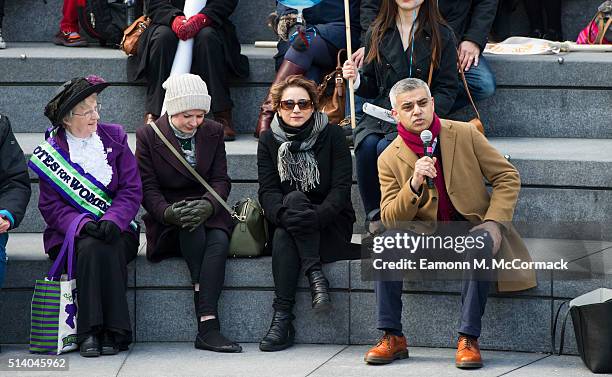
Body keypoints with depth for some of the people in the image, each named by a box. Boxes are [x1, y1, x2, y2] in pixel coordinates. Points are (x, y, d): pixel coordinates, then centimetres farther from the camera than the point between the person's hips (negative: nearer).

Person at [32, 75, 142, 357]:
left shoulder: (114, 138, 6)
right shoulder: (51, 151, 2)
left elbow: (131, 190, 0)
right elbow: (50, 205, -3)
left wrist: (111, 221, -18)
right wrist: (82, 224, -21)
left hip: (117, 229, 1)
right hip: (69, 234, -1)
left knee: (110, 246, -32)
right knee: (91, 246, -33)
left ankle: (113, 332, -31)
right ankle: (91, 331, -33)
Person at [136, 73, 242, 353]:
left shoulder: (213, 133, 7)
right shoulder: (148, 136, -1)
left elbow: (221, 180, 1)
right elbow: (148, 188, -6)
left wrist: (208, 205, -22)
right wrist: (169, 212, -27)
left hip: (208, 212, 2)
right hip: (167, 223, -2)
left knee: (219, 241, -32)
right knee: (192, 230, -36)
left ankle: (206, 327, -42)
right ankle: (209, 323, -39)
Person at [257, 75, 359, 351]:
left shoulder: (332, 136, -2)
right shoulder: (269, 140, 5)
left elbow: (341, 189, -10)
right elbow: (267, 191, -5)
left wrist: (316, 216, -29)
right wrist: (286, 213, -28)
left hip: (331, 222, -2)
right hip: (285, 223, 2)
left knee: (283, 236, -32)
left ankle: (282, 316, -35)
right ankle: (316, 275, -38)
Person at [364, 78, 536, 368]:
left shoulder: (464, 135, -3)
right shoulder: (389, 160, -2)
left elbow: (507, 177, 1)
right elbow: (391, 221, -9)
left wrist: (494, 222, -13)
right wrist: (414, 184, -26)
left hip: (471, 228, -2)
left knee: (481, 244, -35)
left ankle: (469, 339, -30)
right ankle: (392, 338, -19)